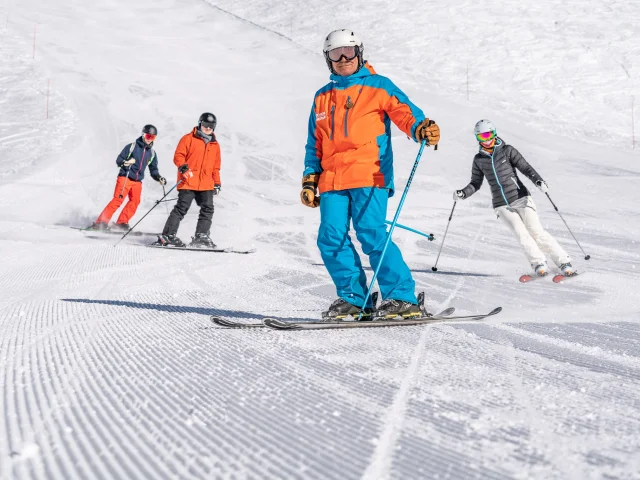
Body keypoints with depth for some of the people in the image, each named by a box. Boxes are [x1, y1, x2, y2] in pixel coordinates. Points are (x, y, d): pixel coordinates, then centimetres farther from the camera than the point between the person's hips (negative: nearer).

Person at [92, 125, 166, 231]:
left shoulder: (152, 153, 12)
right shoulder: (132, 146, -2)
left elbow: (153, 170, 17)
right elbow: (118, 160, -2)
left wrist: (159, 178, -2)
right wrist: (125, 162, -23)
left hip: (137, 181, 5)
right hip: (125, 178, -5)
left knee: (135, 201, -10)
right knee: (118, 199, -15)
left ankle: (121, 223, -2)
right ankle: (101, 222, -15)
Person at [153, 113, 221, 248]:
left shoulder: (215, 145, 19)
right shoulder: (189, 139, 3)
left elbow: (216, 166, 24)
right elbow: (178, 155, -3)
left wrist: (217, 182, 17)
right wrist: (183, 166, -22)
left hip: (206, 184, 5)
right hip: (188, 182, -5)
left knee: (208, 209, -3)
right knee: (181, 208, -10)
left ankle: (201, 237, 2)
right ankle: (167, 236, -7)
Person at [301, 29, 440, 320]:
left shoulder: (378, 86, 10)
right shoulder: (322, 98, 23)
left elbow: (403, 111, -5)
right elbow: (314, 145, 25)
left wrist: (421, 129, -27)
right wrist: (309, 179, 16)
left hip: (369, 176, -5)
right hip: (332, 180, 5)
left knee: (372, 235, -15)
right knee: (331, 238, -6)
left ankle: (402, 298, -7)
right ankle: (352, 297, 5)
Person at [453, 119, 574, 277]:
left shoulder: (507, 150, -1)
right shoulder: (479, 159, 7)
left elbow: (525, 167, -6)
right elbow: (475, 183, 14)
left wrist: (538, 181, -24)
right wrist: (463, 193, -4)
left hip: (521, 198, -2)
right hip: (502, 206, 2)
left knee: (537, 232, -10)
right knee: (522, 234, -18)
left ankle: (564, 262, -3)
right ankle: (539, 264, -9)